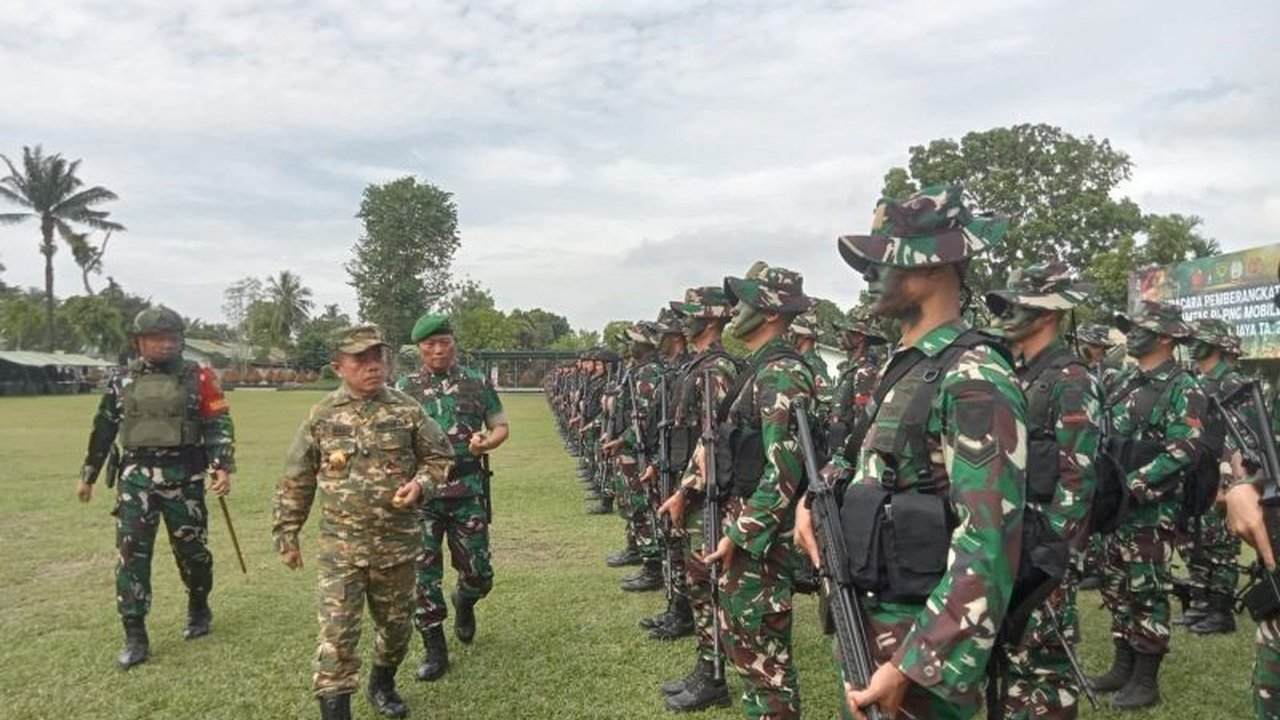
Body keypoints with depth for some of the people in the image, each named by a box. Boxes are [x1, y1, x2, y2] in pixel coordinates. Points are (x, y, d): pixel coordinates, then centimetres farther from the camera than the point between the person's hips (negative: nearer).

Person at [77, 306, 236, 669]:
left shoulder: (198, 378, -1)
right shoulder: (123, 382, 7)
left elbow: (219, 424, -3)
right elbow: (103, 430, 16)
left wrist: (222, 466, -15)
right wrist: (88, 475, 20)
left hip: (184, 477, -2)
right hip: (136, 477, 2)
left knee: (191, 550, 9)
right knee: (130, 554, -2)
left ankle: (199, 610, 34)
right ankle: (135, 636, 6)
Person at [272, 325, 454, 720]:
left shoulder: (407, 410, -3)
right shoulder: (321, 417, -3)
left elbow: (440, 456, 7)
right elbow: (295, 481, 5)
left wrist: (421, 485, -13)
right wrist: (286, 535, 7)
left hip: (398, 544, 2)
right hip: (340, 548, -1)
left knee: (397, 624, 17)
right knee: (336, 633, -7)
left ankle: (382, 684, 43)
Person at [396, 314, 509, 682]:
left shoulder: (478, 383, 5)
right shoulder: (405, 388, 5)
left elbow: (501, 427, 9)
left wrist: (485, 443, -12)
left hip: (468, 488, 0)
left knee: (478, 571, 4)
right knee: (423, 572, 2)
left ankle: (464, 601, 39)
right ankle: (435, 650, 16)